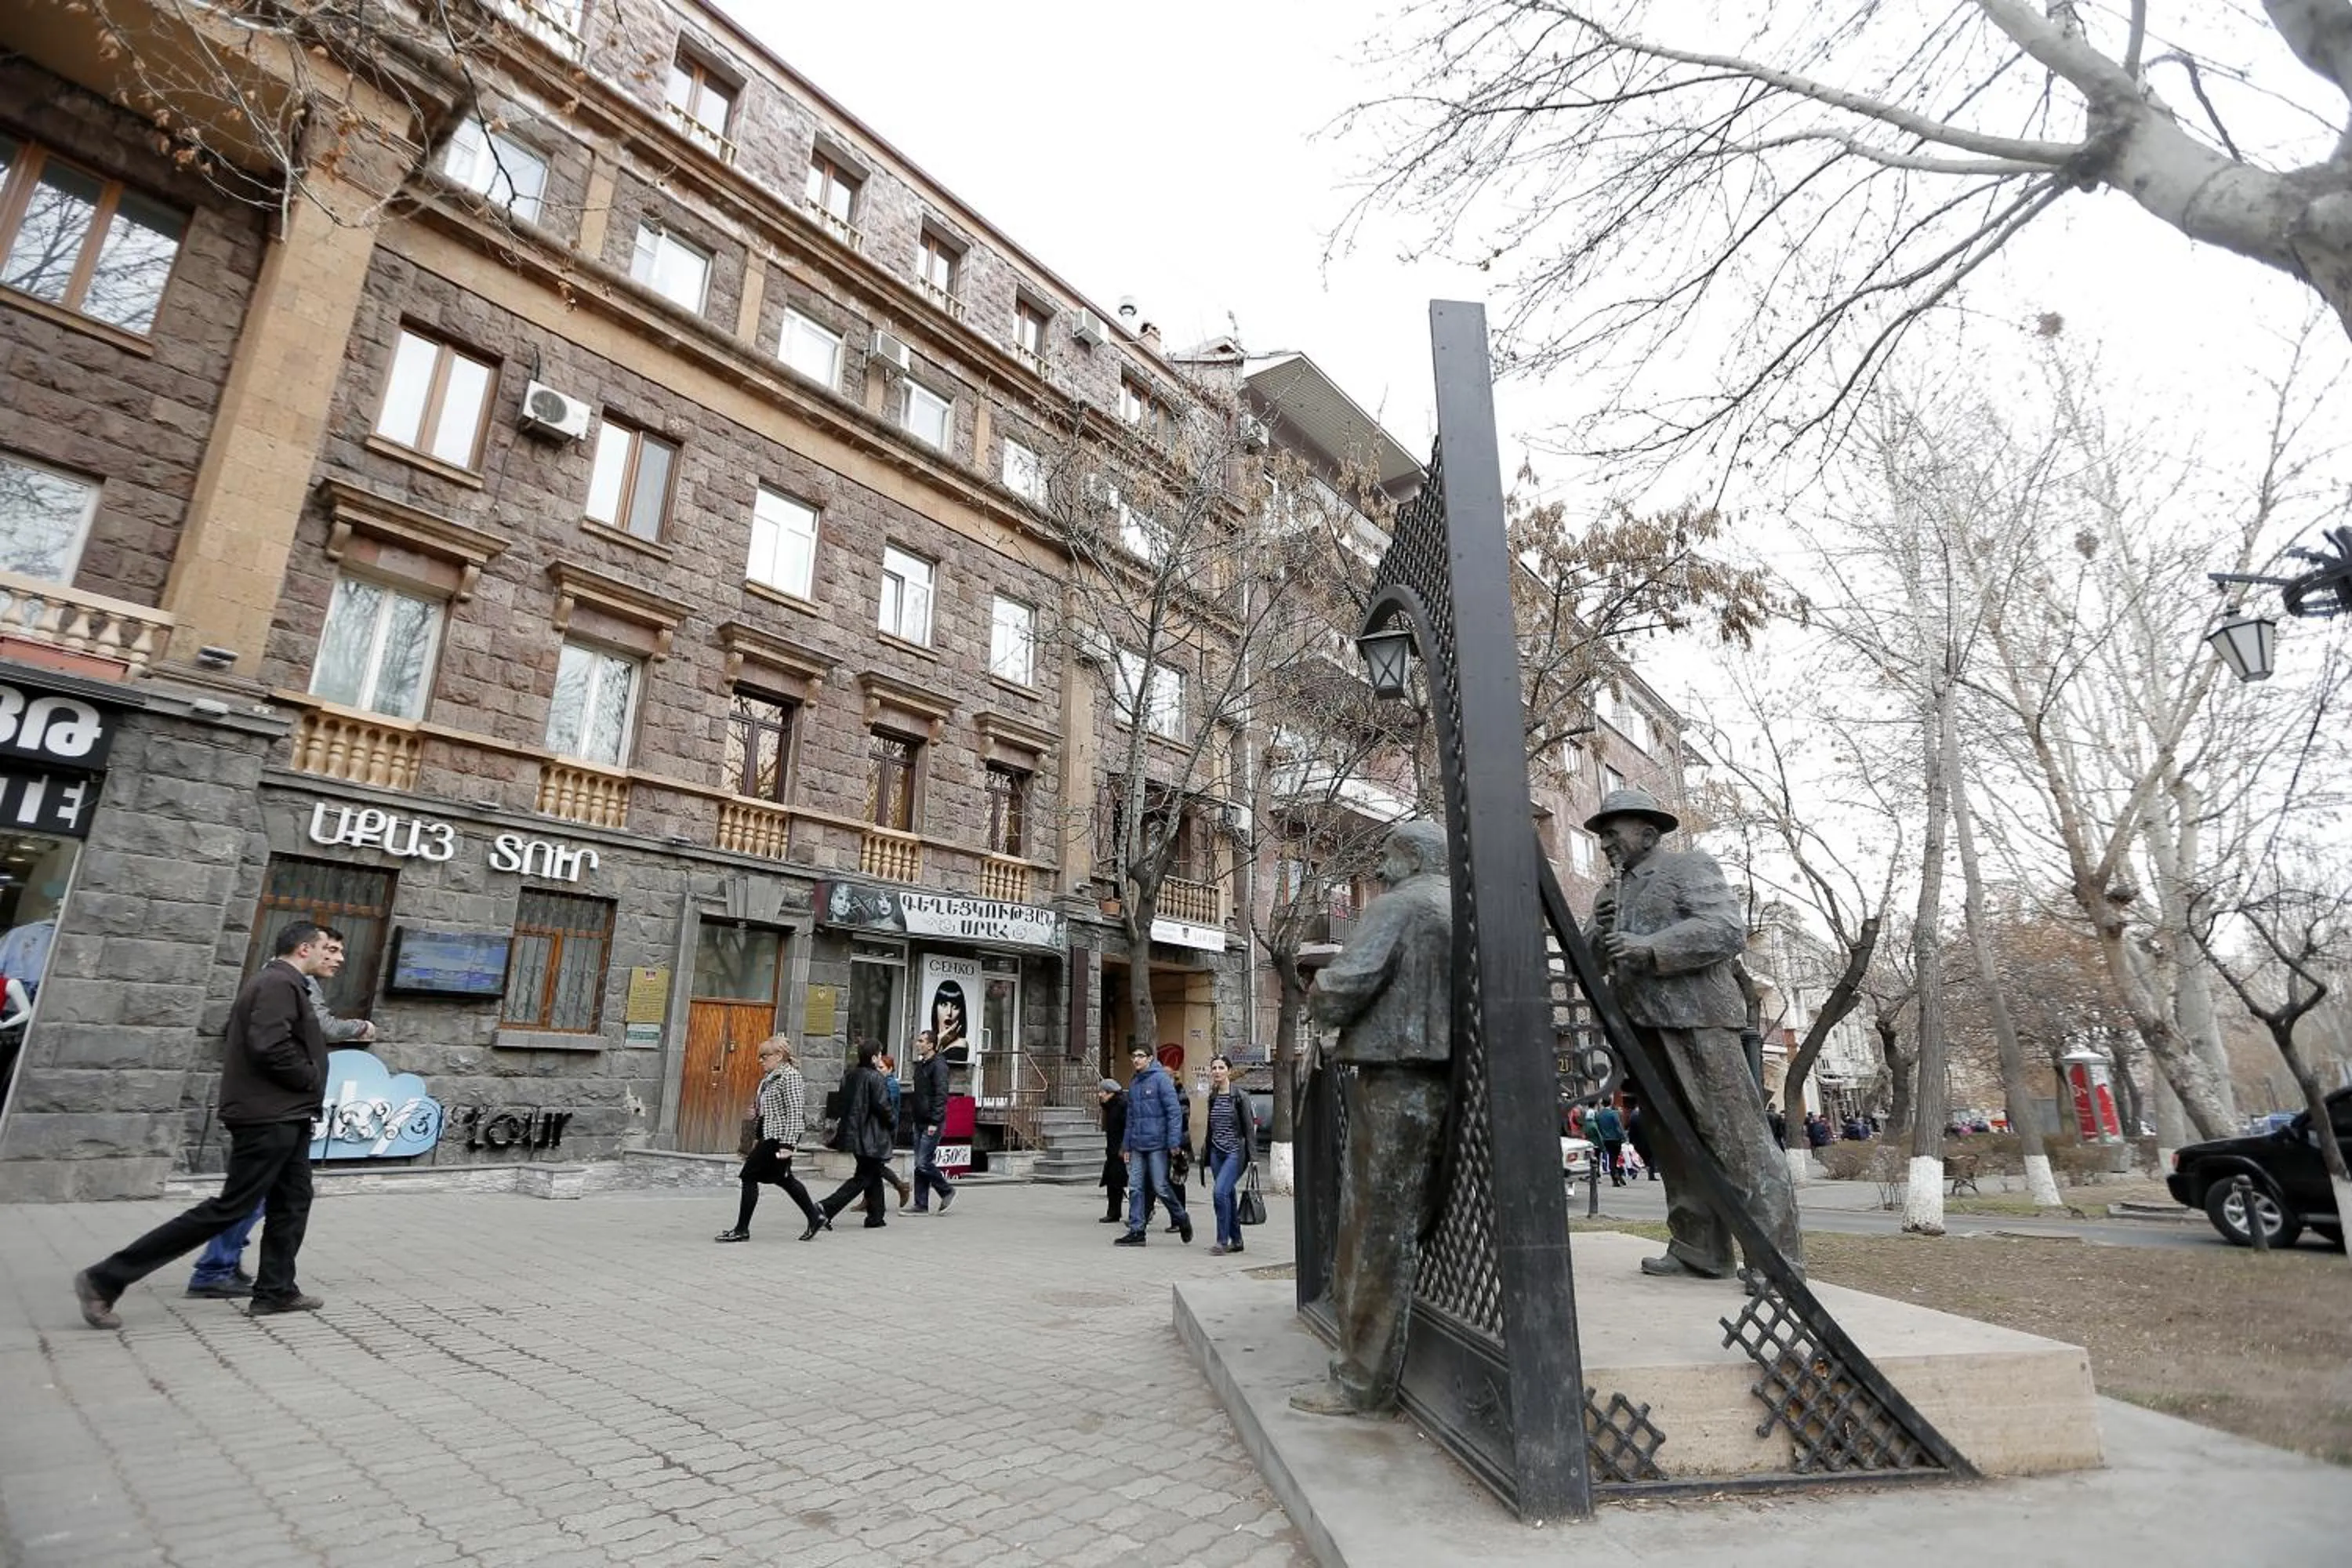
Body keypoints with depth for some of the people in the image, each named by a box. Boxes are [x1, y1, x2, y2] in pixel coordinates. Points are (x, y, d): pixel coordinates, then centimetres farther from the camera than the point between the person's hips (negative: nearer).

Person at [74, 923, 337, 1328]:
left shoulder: (283, 983, 16)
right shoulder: (279, 983, -16)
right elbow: (270, 1046, -27)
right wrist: (311, 1079, -13)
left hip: (286, 1117, 11)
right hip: (268, 1117, -11)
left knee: (293, 1201, 11)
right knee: (229, 1208, -4)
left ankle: (276, 1291, 16)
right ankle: (105, 1280, 4)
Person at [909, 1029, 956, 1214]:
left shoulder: (938, 1065, -13)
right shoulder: (920, 1065, 15)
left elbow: (941, 1095, -18)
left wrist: (934, 1122, -22)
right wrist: (915, 1120, 17)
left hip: (932, 1124, -9)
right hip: (920, 1123, 9)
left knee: (923, 1163, -10)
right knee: (919, 1164, 8)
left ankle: (947, 1191, 9)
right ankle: (921, 1205, 14)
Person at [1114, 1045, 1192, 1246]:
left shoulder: (1161, 1079, -8)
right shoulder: (1134, 1082, 14)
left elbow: (1174, 1111, -12)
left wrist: (1174, 1142, -17)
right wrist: (1126, 1145, 16)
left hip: (1157, 1144, -7)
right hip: (1138, 1145, 7)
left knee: (1160, 1187, -3)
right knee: (1135, 1187, 3)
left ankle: (1182, 1220, 20)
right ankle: (1136, 1231, 11)